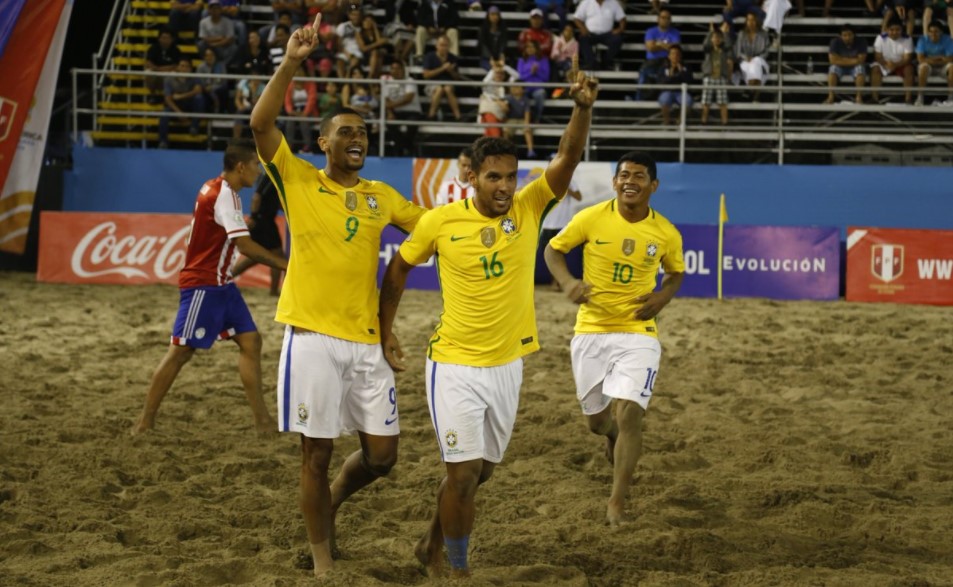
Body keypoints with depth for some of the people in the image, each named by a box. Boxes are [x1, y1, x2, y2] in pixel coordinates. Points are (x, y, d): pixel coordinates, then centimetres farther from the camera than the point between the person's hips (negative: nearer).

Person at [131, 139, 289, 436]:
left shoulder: (216, 189, 10)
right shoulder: (224, 195, -20)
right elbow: (245, 245, -26)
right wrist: (285, 264, -22)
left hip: (220, 284, 10)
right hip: (203, 285, -10)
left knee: (250, 341, 4)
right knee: (181, 351, -5)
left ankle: (262, 419, 4)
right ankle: (145, 422, 4)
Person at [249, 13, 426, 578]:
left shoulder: (382, 196, 11)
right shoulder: (299, 180, 0)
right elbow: (261, 124, -13)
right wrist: (290, 64, -21)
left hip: (366, 340, 4)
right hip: (313, 338, -4)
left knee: (382, 454, 5)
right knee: (317, 452, 2)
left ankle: (332, 502, 35)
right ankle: (322, 557, 16)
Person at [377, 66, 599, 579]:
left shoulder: (528, 209, -6)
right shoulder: (440, 221, -10)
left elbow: (569, 157, -19)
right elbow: (398, 268, 7)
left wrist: (583, 108, -36)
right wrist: (385, 333, 7)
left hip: (507, 364, 4)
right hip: (454, 366, -4)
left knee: (482, 470, 15)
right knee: (464, 470, -7)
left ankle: (433, 545, 37)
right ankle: (457, 570, 11)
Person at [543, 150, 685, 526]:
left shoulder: (666, 234, -5)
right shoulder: (591, 219, -9)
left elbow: (676, 272, 14)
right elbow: (553, 249, 4)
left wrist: (663, 295, -7)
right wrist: (567, 282, -15)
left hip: (637, 334, -1)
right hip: (590, 333, 1)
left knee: (627, 414, -17)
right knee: (597, 420, 13)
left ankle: (617, 502, -6)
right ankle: (615, 438, 52)